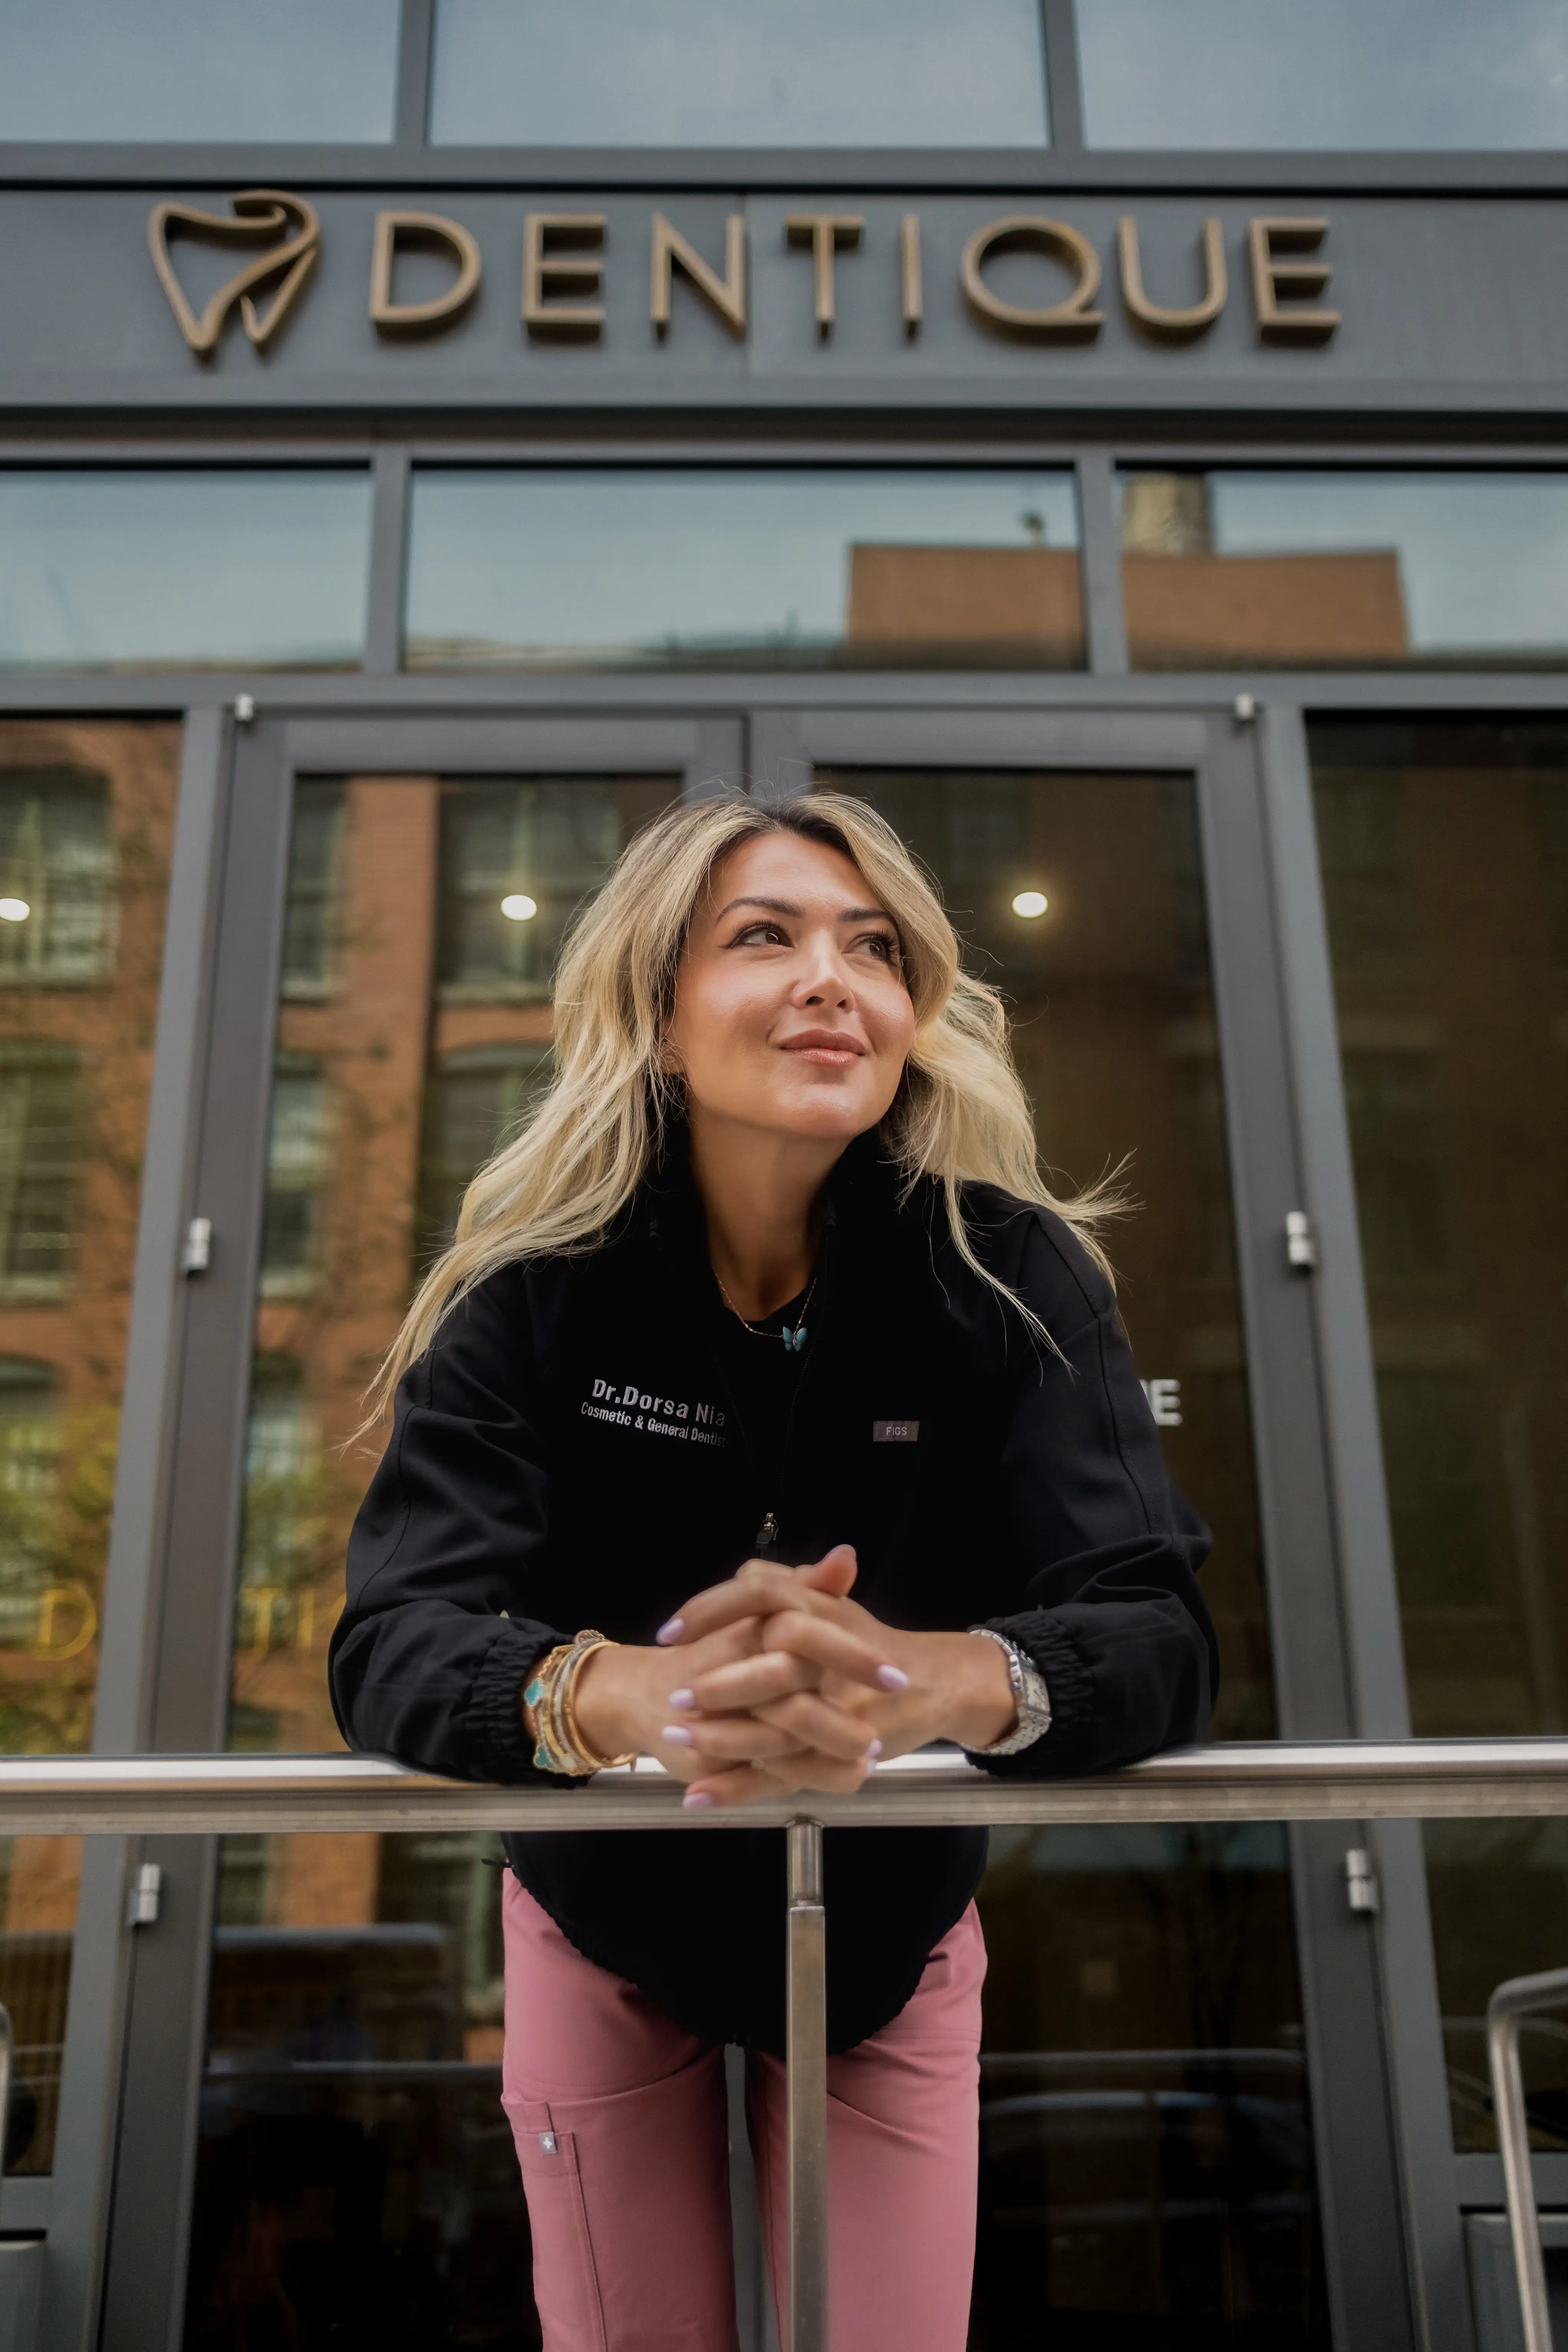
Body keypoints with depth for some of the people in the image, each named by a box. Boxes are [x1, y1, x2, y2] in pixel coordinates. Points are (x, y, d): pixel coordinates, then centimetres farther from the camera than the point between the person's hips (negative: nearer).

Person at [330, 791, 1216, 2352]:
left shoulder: (1010, 1272, -20)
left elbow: (1161, 1635, -29)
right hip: (605, 1933, 0)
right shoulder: (542, 1289, -21)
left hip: (894, 1939, 1)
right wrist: (627, 1695, -53)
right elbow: (391, 1642, -30)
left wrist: (930, 1681, -53)